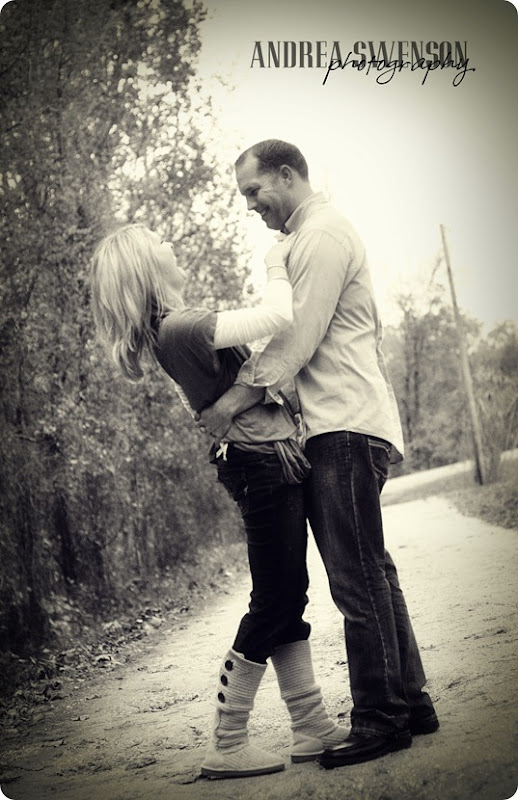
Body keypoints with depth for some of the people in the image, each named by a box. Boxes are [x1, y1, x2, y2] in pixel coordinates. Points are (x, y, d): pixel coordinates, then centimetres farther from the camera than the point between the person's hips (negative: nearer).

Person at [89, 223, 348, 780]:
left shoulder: (174, 327, 11)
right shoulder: (177, 328, -20)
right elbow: (278, 318, -25)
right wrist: (276, 268, -8)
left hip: (274, 465, 10)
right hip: (263, 465, -10)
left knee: (288, 600, 13)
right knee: (272, 604, -3)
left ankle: (312, 728, 22)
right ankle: (226, 746, 6)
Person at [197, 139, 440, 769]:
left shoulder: (321, 234, -8)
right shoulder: (314, 236, 25)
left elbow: (298, 337, -16)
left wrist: (236, 398, -15)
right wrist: (256, 386, 13)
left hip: (346, 429, -11)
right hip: (345, 427, 11)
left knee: (356, 579, -8)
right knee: (370, 574, 12)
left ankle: (379, 720, -2)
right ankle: (409, 701, 19)